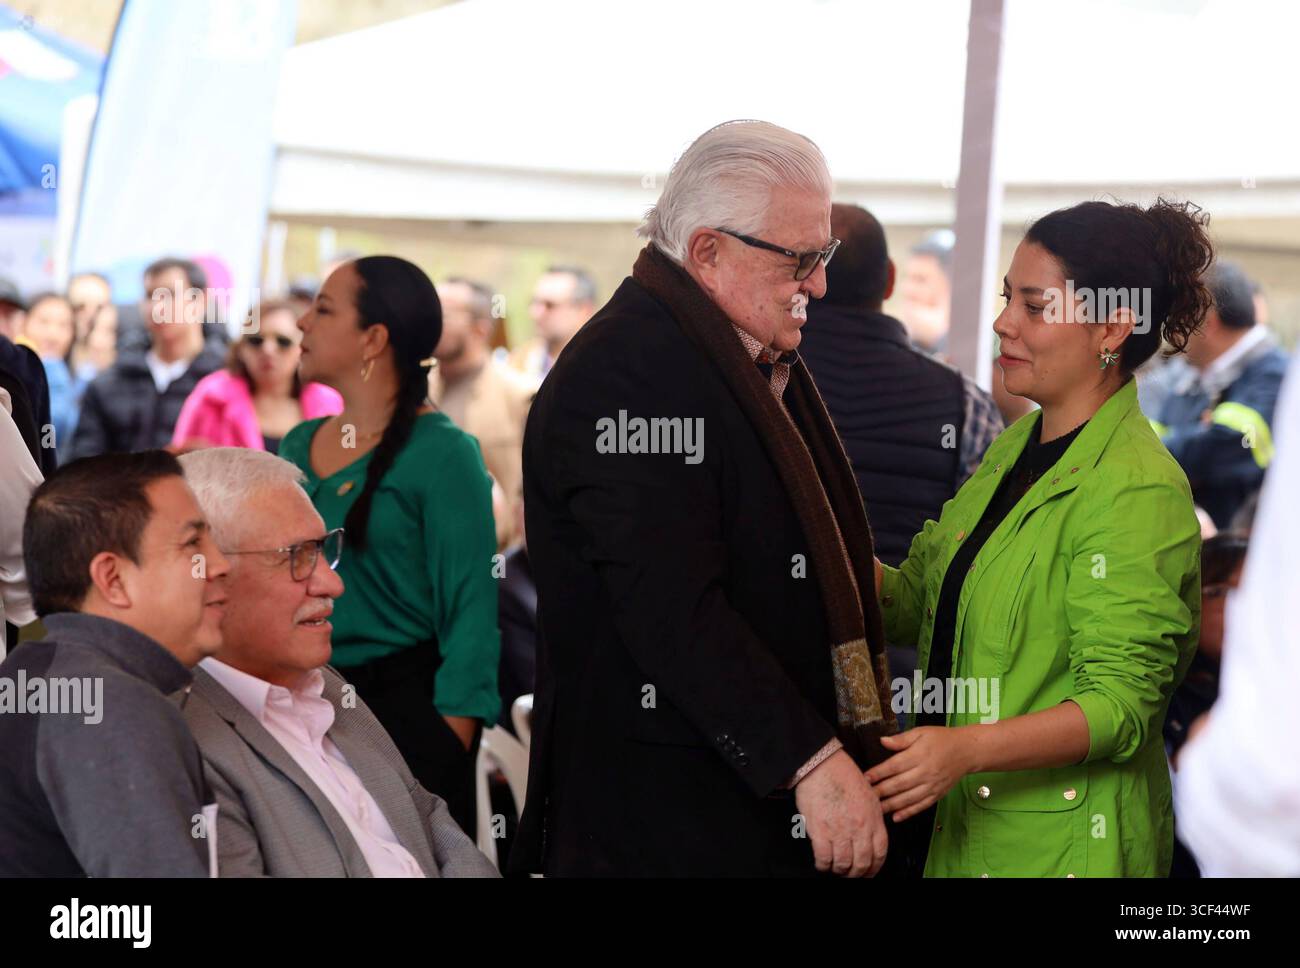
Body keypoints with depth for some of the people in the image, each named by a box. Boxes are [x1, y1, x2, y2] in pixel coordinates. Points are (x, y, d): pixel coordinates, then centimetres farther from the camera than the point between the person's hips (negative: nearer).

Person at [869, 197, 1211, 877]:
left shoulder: (1138, 489, -19)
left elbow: (1122, 702, -23)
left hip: (1060, 843, -8)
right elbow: (917, 602, 9)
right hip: (961, 823, 8)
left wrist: (966, 749, -34)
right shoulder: (1016, 444, 9)